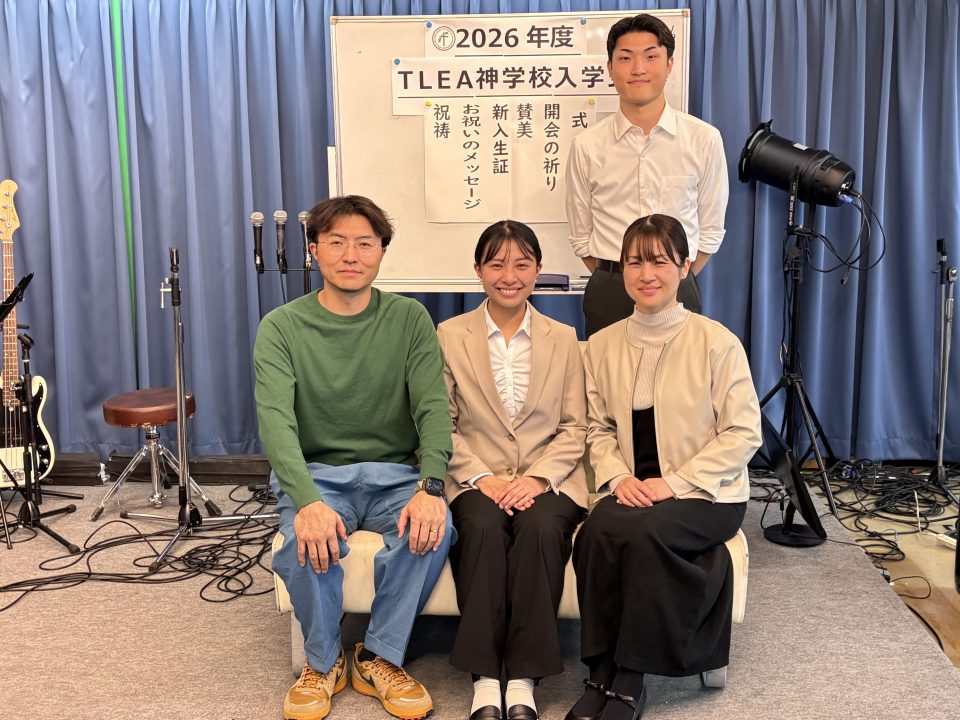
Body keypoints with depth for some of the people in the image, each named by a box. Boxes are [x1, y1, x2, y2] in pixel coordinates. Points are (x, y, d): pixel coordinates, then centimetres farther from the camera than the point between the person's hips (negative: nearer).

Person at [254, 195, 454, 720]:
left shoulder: (409, 319, 2)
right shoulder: (281, 328, -3)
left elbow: (433, 410, -8)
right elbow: (276, 421, -17)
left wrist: (430, 487, -28)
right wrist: (307, 501, -35)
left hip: (394, 473, 1)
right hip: (315, 473, -1)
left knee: (432, 529, -30)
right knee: (306, 544, -32)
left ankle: (379, 659, -5)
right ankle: (323, 663, -1)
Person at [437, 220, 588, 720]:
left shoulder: (563, 339, 12)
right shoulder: (450, 336, 9)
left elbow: (575, 427, 5)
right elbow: (443, 425, 4)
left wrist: (537, 477, -11)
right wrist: (481, 477, -12)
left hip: (549, 480, 1)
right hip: (477, 479, 0)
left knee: (540, 527, -32)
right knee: (483, 527, -33)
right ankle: (483, 679, -26)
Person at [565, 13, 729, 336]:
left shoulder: (704, 140, -2)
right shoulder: (586, 146, -1)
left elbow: (710, 230, 4)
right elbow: (581, 236, 6)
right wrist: (615, 282, 4)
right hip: (609, 295, 1)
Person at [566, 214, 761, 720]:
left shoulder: (717, 343, -5)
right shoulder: (602, 345, 8)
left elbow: (743, 434, -6)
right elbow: (598, 427, 11)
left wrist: (674, 482, -15)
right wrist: (617, 477, -9)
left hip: (705, 494, -3)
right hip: (631, 491, 3)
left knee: (639, 531, -33)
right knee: (595, 532, -29)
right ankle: (602, 674, -14)